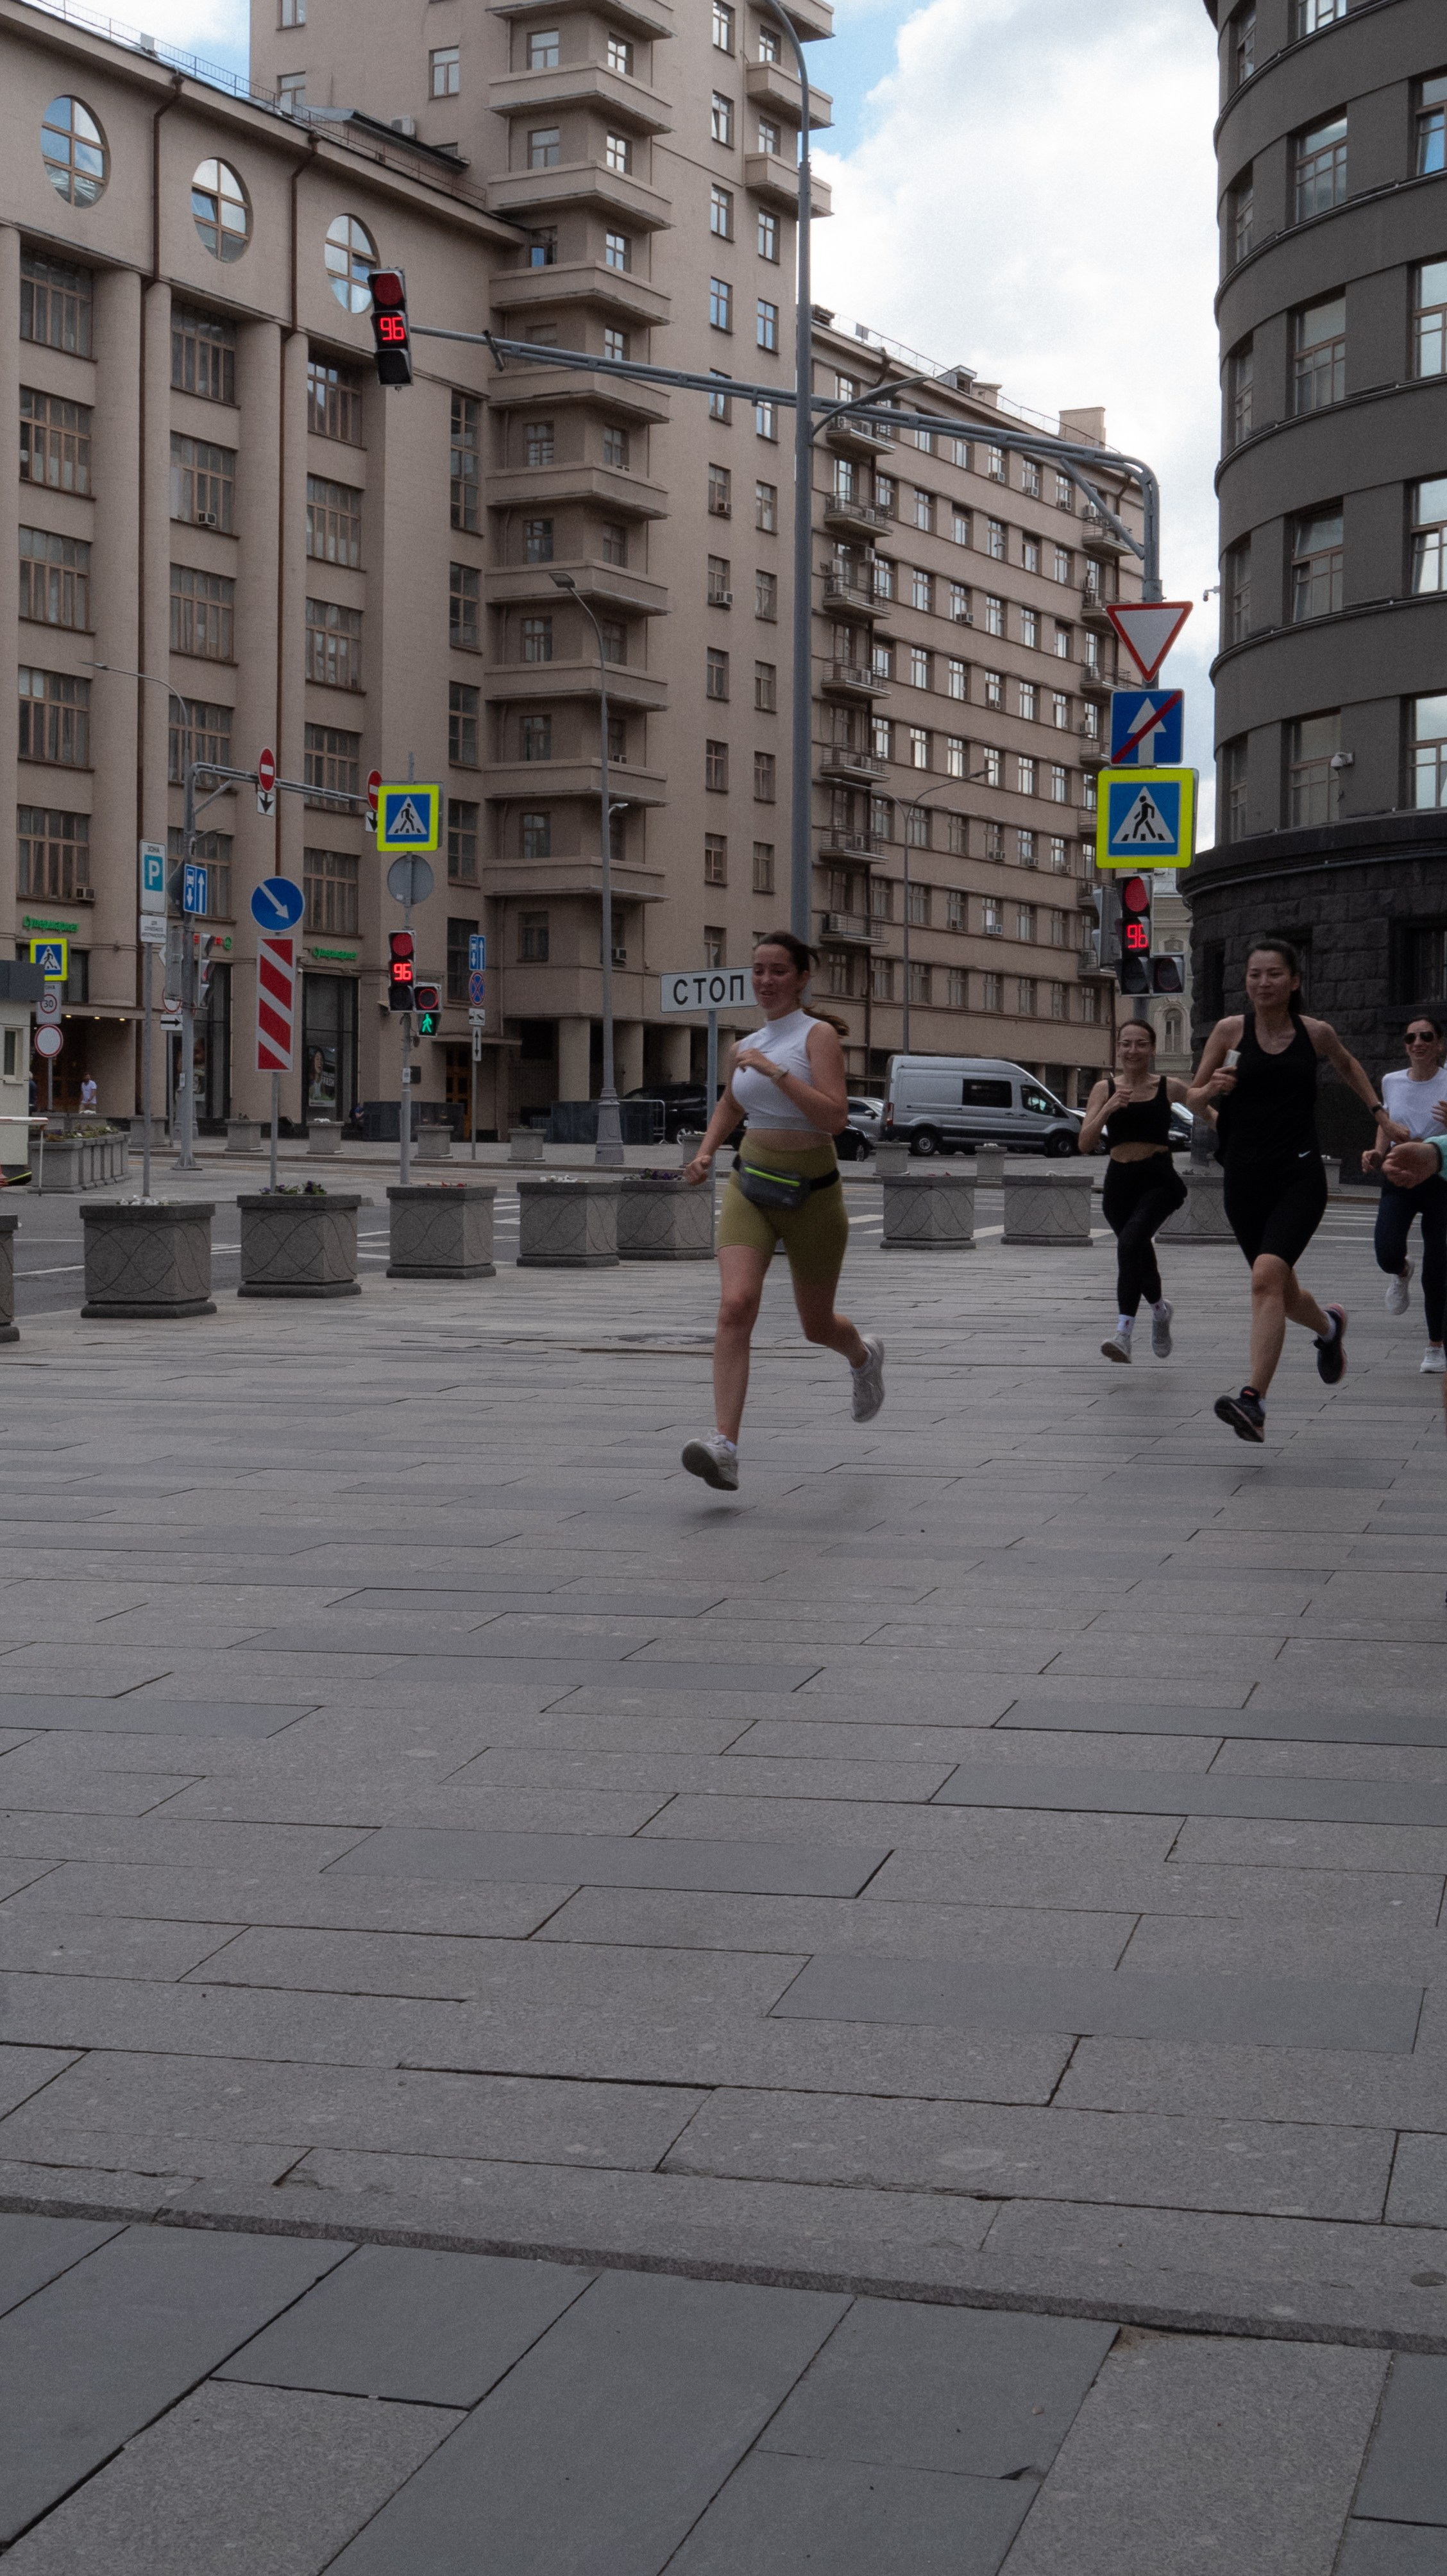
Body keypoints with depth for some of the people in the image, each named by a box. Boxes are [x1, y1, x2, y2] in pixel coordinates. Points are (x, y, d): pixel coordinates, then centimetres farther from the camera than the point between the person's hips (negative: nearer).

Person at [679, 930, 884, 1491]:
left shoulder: (818, 1035, -8)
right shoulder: (747, 1048, 8)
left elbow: (835, 1117, -22)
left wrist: (776, 1072, -26)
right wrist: (705, 1153, 12)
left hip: (810, 1193, -3)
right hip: (749, 1187, 3)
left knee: (817, 1326, 13)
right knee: (735, 1305, -20)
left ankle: (864, 1356, 51)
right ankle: (724, 1445, -29)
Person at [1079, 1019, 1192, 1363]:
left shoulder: (1168, 1088, 1)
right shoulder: (1105, 1089, 5)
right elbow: (1085, 1144, -3)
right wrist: (1109, 1108, -17)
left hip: (1159, 1181, -4)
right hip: (1119, 1182, 4)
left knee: (1131, 1241, -29)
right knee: (1138, 1255, 19)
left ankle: (1124, 1332, -33)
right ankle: (1160, 1308, 52)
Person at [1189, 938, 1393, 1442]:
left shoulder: (1316, 1034, 3)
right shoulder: (1230, 1031, 1)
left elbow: (1347, 1065, 26)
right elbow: (1192, 1100, 6)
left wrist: (1379, 1111, 21)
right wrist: (1212, 1088, -15)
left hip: (1299, 1177, -2)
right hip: (1245, 1178, 3)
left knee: (1267, 1276, -25)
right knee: (1284, 1293, 15)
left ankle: (1254, 1402, -31)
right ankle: (1329, 1328, 52)